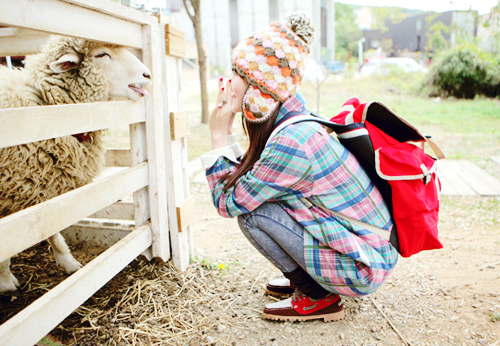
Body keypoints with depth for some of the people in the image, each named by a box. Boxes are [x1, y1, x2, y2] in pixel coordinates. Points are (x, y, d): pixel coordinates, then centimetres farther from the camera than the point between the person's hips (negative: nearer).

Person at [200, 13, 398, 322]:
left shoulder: (291, 141, -27)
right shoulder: (297, 122, 1)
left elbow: (227, 202, -15)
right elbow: (242, 183, 10)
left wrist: (220, 135, -11)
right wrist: (226, 135, 4)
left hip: (365, 269, -8)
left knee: (251, 210, -14)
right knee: (254, 193, 7)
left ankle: (317, 298, 2)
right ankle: (304, 278, 18)